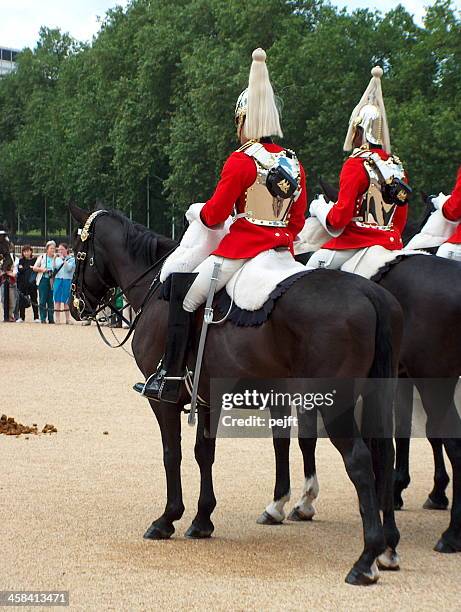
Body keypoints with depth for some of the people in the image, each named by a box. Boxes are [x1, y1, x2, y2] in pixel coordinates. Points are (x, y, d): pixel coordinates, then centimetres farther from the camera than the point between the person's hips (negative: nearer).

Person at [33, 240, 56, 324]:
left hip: (52, 281, 1)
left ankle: (51, 318, 8)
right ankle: (43, 318, 0)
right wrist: (41, 269, -7)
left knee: (51, 301, 2)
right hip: (43, 280, -1)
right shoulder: (42, 257, 7)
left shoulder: (55, 258, 7)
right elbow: (34, 268, 9)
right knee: (42, 300, -4)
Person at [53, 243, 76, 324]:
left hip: (67, 280, -3)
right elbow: (53, 268, 3)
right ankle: (57, 319, 3)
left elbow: (69, 268, -13)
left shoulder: (71, 259, 2)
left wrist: (63, 259, -15)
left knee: (65, 301, -2)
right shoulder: (57, 259, 14)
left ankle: (67, 319, 5)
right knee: (57, 300, 1)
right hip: (57, 280, 3)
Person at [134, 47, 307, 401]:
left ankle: (171, 378, 0)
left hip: (240, 251, -7)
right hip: (283, 252, 7)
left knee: (183, 297, 3)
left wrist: (196, 212, 11)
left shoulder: (241, 161, -11)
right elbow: (298, 221, 14)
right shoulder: (295, 165, 9)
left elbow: (215, 215, -9)